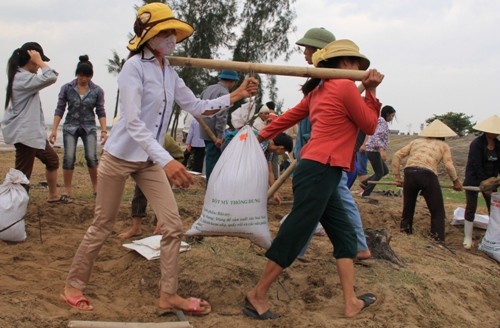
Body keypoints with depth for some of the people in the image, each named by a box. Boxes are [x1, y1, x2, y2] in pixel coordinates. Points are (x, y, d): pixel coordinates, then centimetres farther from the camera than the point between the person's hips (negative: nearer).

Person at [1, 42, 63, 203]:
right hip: (25, 133, -12)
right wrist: (39, 61, -17)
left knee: (52, 160, 25)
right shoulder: (23, 78, -19)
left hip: (32, 132, 12)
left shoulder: (21, 76, 14)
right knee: (22, 176, -9)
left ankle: (53, 195, 40)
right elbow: (51, 77, -28)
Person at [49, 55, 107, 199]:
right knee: (69, 158, -9)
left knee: (92, 157, -12)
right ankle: (67, 191, 0)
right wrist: (54, 129, -9)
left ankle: (95, 188, 5)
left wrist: (104, 130, -13)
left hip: (89, 127, 0)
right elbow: (60, 109, -3)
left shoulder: (97, 90, -4)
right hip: (70, 126, 0)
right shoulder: (66, 88, -4)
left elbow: (100, 111, -2)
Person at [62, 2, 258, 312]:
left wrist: (235, 96, -6)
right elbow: (133, 123, -27)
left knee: (173, 225, 0)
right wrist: (166, 160, -38)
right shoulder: (134, 67, -18)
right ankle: (73, 285, 26)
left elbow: (197, 107, 6)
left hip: (149, 160, 7)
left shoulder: (170, 73, 4)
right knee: (103, 226, 5)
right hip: (120, 156, -6)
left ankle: (169, 295, 12)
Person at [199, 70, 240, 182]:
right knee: (213, 160, -4)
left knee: (210, 158, 16)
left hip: (205, 129, 9)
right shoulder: (224, 93, -16)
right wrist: (220, 135, -20)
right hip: (213, 132, -9)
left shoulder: (209, 88, 12)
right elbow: (221, 116, -21)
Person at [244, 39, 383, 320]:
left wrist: (260, 137, 28)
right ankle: (258, 295, 10)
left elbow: (287, 117, 21)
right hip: (320, 171, -10)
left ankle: (351, 302, 18)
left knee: (345, 234, 12)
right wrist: (371, 91, 7)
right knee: (294, 236, -2)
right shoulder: (345, 87, -7)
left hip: (319, 172, 10)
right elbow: (370, 126, 1)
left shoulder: (319, 90, 19)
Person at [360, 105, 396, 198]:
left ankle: (364, 183, 15)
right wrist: (382, 150, -34)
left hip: (373, 150, 10)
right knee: (379, 173, -1)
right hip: (374, 151, -10)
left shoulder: (379, 121, 19)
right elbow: (376, 137, -25)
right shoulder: (382, 121, -12)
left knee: (385, 170, 15)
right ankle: (366, 194, 3)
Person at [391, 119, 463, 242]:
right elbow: (449, 166, 6)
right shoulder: (443, 145, 21)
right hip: (428, 175, -3)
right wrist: (456, 181, 22)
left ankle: (405, 231, 31)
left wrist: (397, 176, 20)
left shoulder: (416, 141, 28)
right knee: (437, 211, 11)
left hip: (409, 173, 3)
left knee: (408, 205, 21)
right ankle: (438, 239, 11)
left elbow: (397, 155, 19)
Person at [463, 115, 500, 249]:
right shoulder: (477, 144, -16)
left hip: (489, 179, 6)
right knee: (471, 207, -1)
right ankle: (468, 238, 6)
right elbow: (477, 166, -18)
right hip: (474, 180, -6)